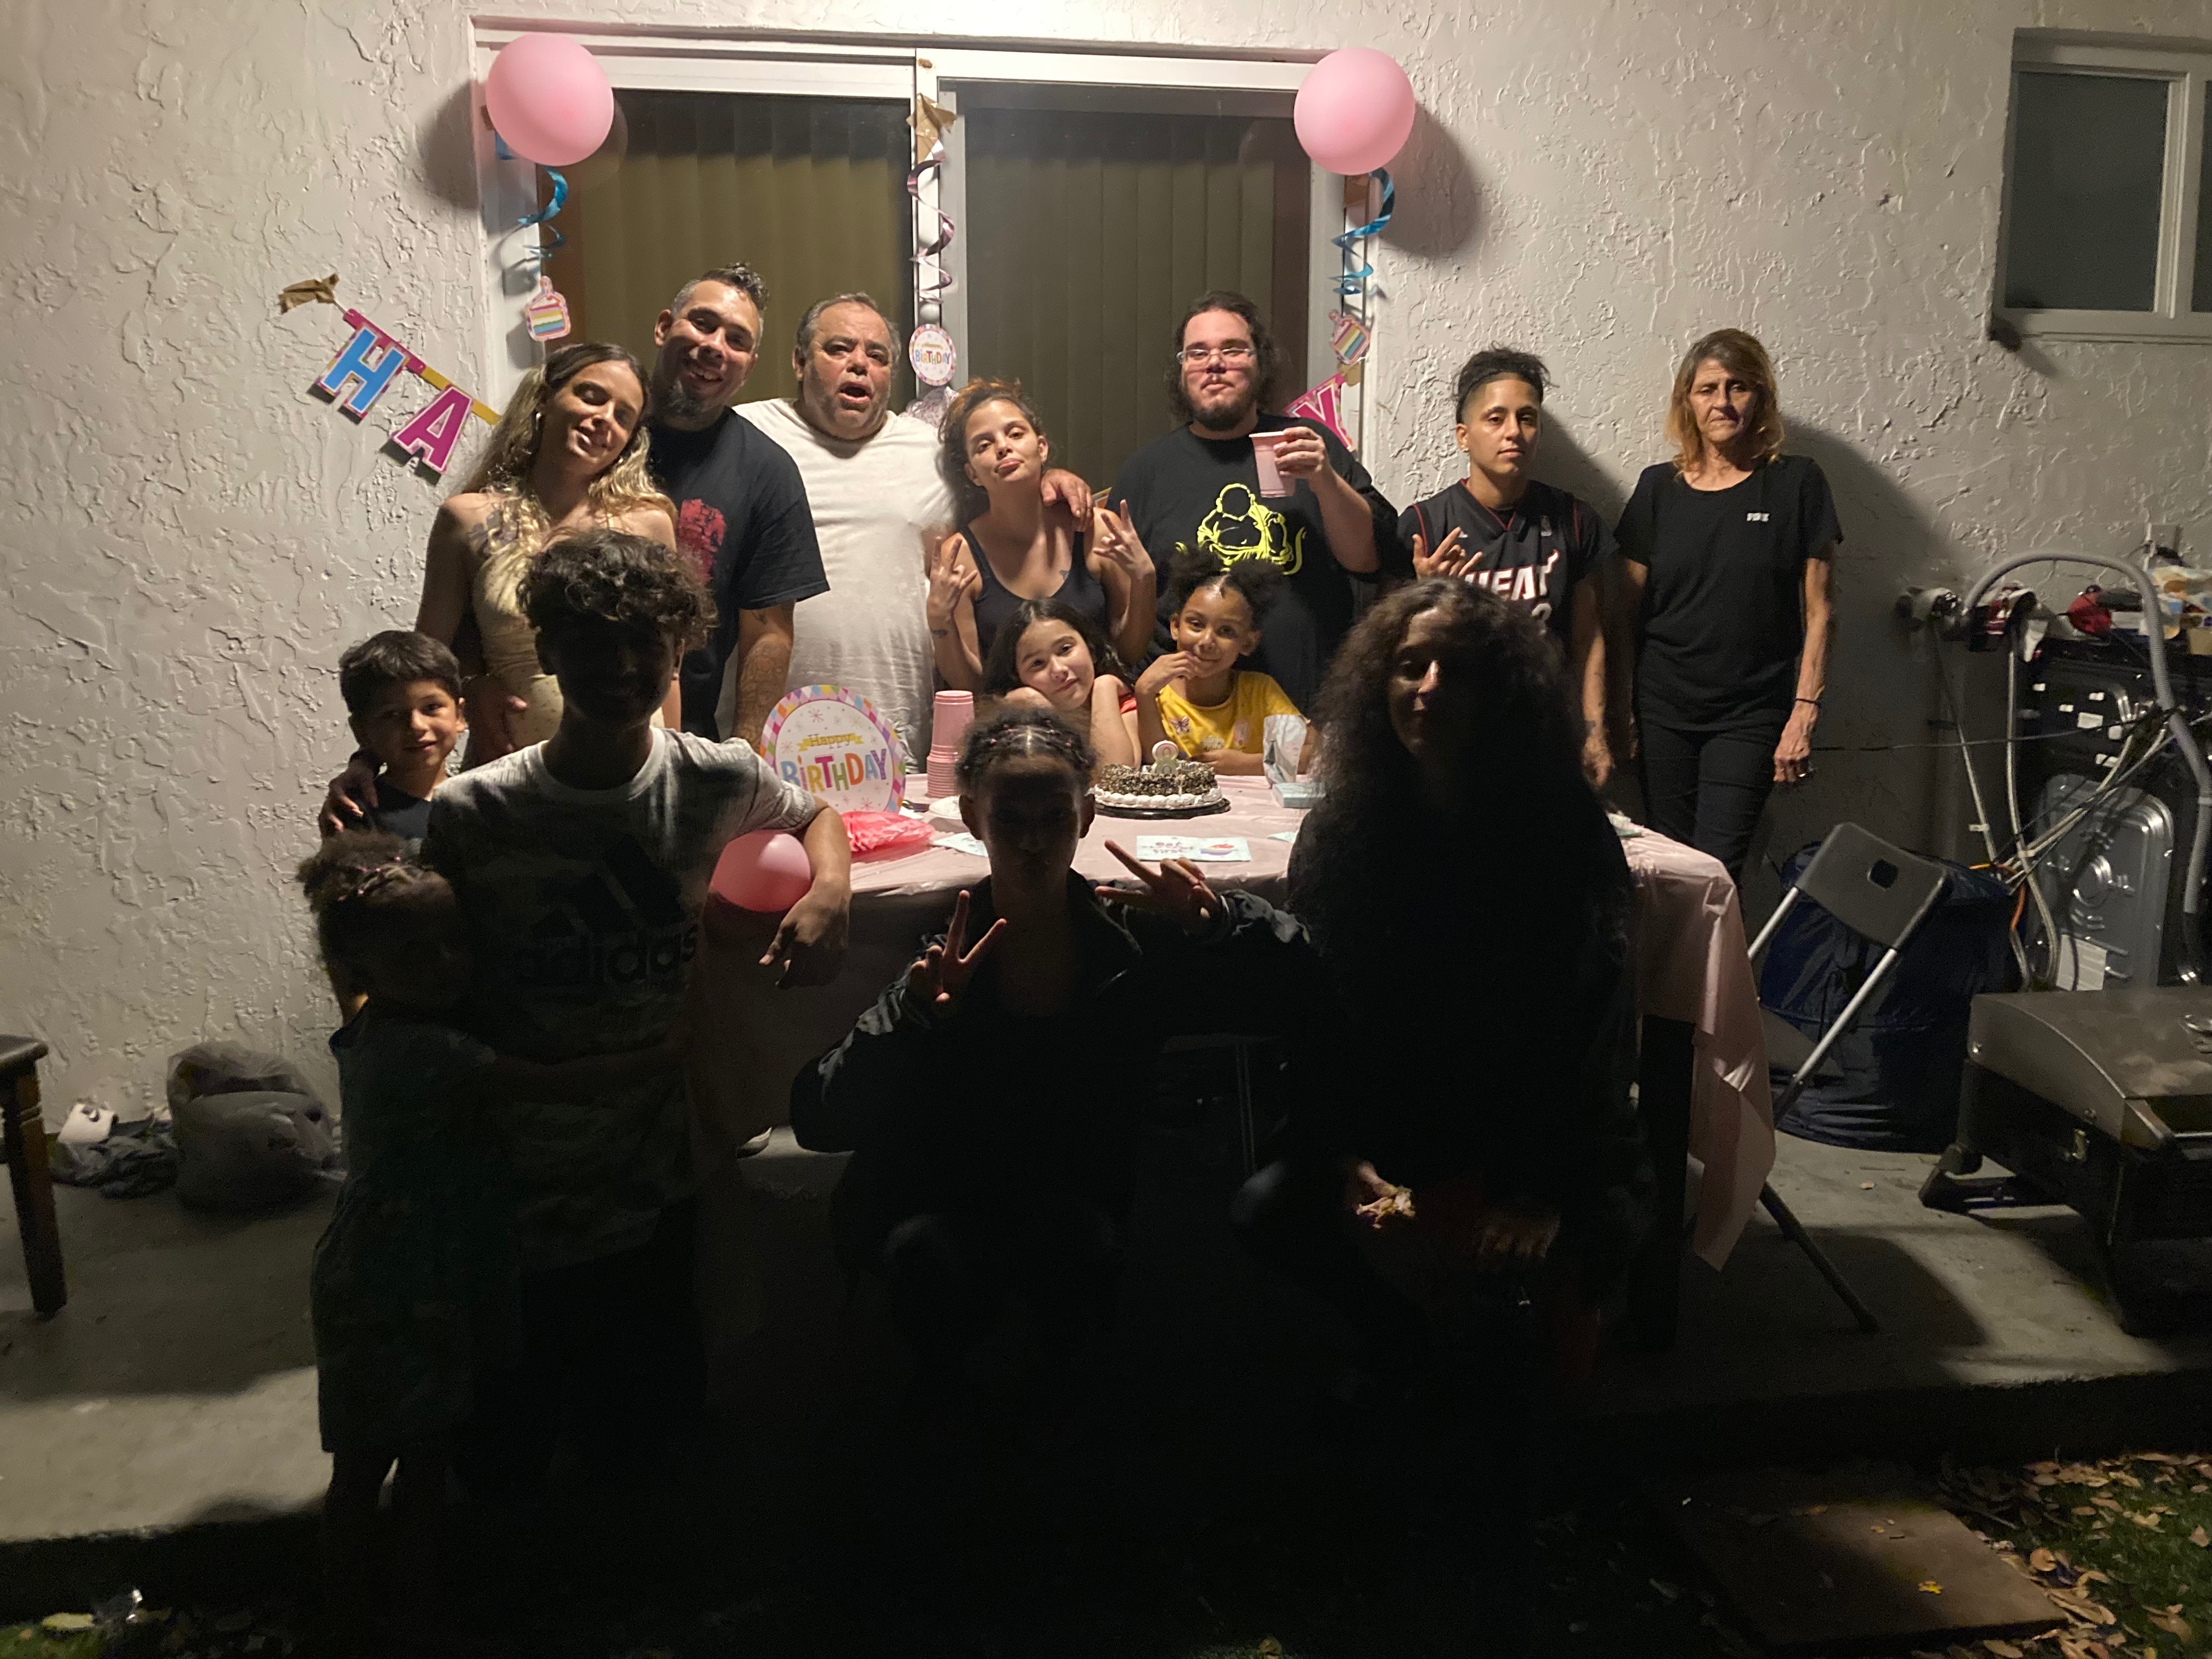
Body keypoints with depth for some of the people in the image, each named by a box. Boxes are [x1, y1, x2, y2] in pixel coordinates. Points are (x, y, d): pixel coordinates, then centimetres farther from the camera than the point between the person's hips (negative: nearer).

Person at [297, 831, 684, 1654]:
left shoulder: (388, 1031, 1)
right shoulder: (416, 1051, -28)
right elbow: (557, 1084, -31)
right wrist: (668, 1054, -29)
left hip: (439, 1285, 9)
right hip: (385, 1299, -9)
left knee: (428, 1458, 21)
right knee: (363, 1472, 9)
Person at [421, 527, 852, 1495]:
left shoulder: (716, 780, -8)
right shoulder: (474, 815, -14)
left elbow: (817, 815, 13)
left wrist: (829, 892, -6)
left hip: (656, 1187, 2)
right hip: (515, 1193, -2)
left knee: (638, 1433, 17)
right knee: (501, 1462, 14)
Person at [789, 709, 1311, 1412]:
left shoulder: (1140, 945, -5)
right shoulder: (939, 967, -9)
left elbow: (1302, 986, -4)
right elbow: (817, 1119, -17)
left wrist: (1220, 924, -23)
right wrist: (914, 1019, -34)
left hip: (1078, 1204, 1)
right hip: (936, 1212, -1)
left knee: (1071, 1235, -32)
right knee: (942, 1261, -33)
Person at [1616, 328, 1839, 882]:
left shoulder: (1797, 483, 0)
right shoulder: (1659, 487, 5)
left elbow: (1818, 610, -1)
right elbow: (1629, 609, 8)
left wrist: (1804, 712, -8)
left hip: (1750, 717, -2)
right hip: (1663, 711, 2)